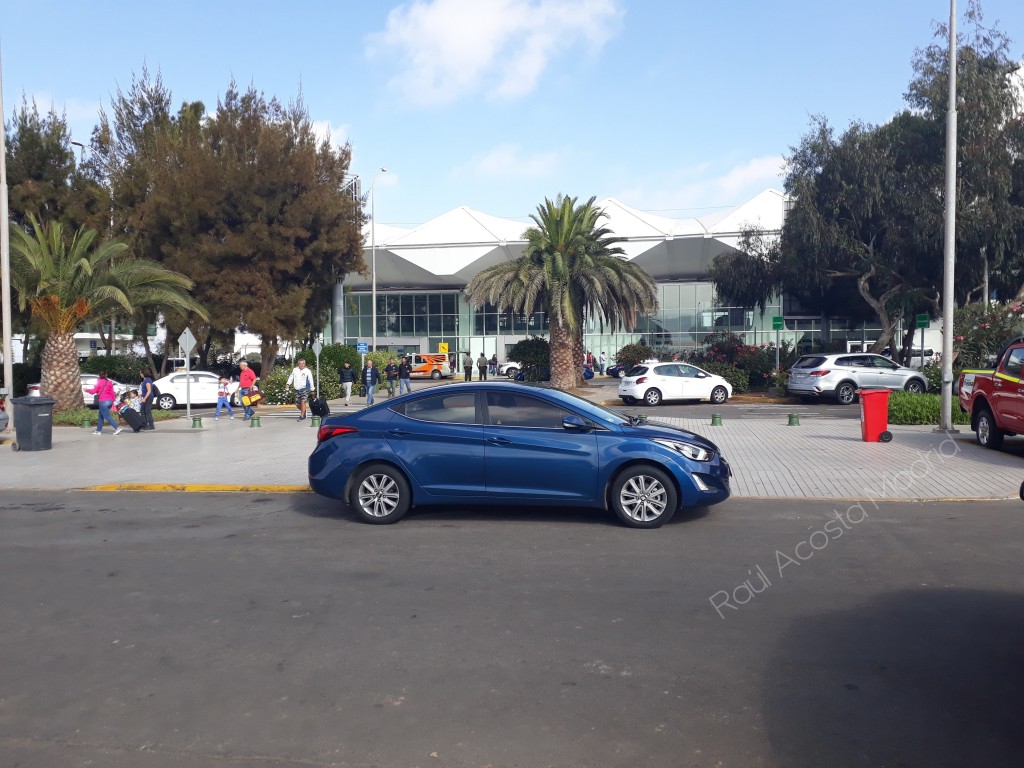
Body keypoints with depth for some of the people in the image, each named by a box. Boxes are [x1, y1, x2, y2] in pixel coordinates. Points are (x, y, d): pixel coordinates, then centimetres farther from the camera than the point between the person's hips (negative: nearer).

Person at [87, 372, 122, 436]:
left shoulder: (99, 382, -4)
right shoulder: (109, 382, 11)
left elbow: (93, 391, -3)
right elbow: (112, 392, 10)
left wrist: (87, 390, 15)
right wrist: (113, 400, 16)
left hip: (103, 401, -7)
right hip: (110, 401, 7)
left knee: (107, 416, -7)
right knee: (101, 416, 17)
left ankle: (117, 428, -19)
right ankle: (98, 430, 20)